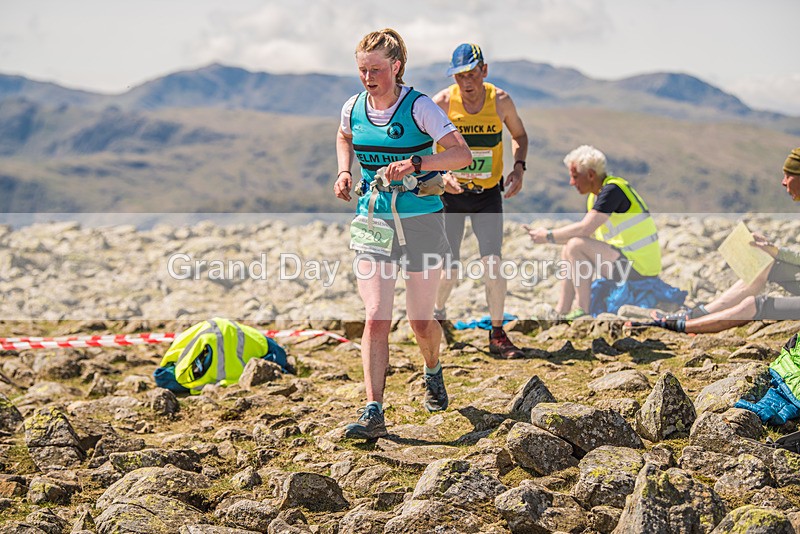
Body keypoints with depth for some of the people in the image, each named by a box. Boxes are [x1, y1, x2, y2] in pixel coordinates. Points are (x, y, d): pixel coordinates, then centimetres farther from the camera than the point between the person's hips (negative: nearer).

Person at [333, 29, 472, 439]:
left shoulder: (419, 108, -12)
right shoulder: (353, 108, 1)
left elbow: (462, 154, -18)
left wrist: (414, 164, -30)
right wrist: (344, 172, 7)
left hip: (421, 221, -2)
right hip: (373, 223, 2)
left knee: (421, 320, 8)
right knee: (376, 317, -12)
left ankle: (433, 374, 42)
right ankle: (373, 412, -14)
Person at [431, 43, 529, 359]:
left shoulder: (500, 101, -7)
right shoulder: (441, 104, -14)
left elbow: (519, 135, 11)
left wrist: (518, 167, -6)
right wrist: (441, 175, -29)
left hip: (488, 194, 1)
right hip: (450, 194, -1)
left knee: (493, 263, -11)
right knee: (449, 269, 0)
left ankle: (498, 337, 2)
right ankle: (438, 315, 32)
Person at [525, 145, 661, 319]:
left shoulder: (612, 190, -18)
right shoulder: (594, 196, 13)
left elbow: (584, 228, -24)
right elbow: (586, 233, 14)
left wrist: (549, 236, -12)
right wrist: (543, 232, 4)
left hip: (637, 265, -10)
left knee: (576, 246, -19)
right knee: (567, 252, 14)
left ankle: (582, 311, -14)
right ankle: (561, 312, 11)